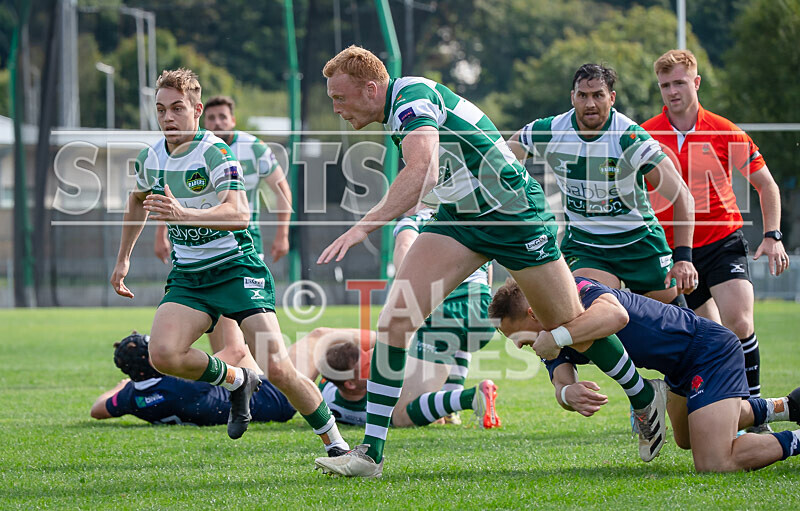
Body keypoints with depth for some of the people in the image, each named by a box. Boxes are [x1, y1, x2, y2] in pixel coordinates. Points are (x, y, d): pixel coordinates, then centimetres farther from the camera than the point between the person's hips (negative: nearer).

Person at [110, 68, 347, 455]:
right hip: (187, 276, 5)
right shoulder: (150, 158, 5)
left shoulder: (215, 151, -16)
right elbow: (137, 202, 28)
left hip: (237, 270, -5)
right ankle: (235, 380, 7)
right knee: (163, 354, -22)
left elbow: (239, 214, -31)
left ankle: (335, 444, 3)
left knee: (277, 368, -17)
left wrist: (184, 214, -45)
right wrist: (123, 260, 30)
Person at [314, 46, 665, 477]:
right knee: (396, 315, -10)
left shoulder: (412, 97, -24)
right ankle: (371, 451, -10)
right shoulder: (398, 110, 5)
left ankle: (645, 398, 32)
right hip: (460, 217, 8)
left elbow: (422, 173, -41)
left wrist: (363, 226, -45)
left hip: (516, 214, -8)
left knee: (570, 326, 5)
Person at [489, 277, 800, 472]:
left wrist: (555, 338, -45)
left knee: (714, 464, -23)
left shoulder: (576, 291, -24)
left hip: (710, 350, -11)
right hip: (681, 372, 11)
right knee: (686, 439, 35)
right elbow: (562, 382, -13)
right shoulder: (556, 346, 4)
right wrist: (569, 394, -36)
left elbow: (616, 316, -46)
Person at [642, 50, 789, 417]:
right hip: (674, 250, 2)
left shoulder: (725, 133, -4)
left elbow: (766, 184, 5)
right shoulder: (645, 136, -2)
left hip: (723, 242, -2)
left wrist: (772, 236, -5)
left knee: (738, 324, -21)